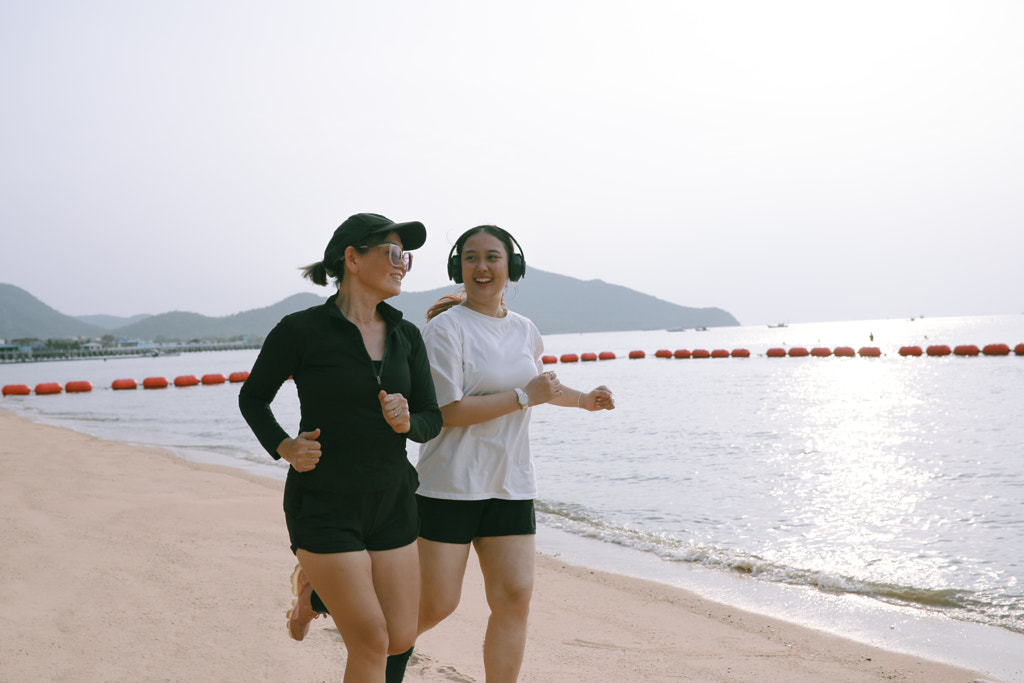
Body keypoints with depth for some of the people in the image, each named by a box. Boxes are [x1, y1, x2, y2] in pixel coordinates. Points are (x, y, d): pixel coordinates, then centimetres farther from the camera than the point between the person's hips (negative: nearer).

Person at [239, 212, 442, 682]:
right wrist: (283, 447, -13)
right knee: (371, 643, -9)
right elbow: (253, 397, 3)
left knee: (401, 640, 9)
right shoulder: (302, 331, -10)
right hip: (325, 505, -5)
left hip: (391, 502, 6)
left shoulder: (406, 336, 4)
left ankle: (317, 589, 34)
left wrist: (406, 422, -16)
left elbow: (432, 421, 6)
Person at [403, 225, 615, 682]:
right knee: (436, 604, -2)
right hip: (451, 485, -5)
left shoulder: (524, 331, 11)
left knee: (514, 598, -1)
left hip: (510, 486, 6)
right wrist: (525, 397, -15)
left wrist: (583, 400, 42)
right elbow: (449, 411, -18)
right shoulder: (446, 328, -9)